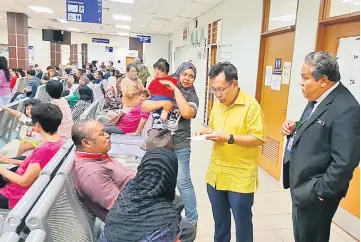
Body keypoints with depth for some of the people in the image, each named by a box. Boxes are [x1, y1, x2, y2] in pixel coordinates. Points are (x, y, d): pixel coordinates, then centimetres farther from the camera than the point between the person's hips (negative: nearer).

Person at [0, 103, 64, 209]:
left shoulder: (44, 150, -32)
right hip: (34, 189, 8)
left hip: (21, 196, -8)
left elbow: (24, 181, -21)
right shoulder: (60, 142, -5)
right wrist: (9, 161, 9)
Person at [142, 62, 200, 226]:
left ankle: (192, 219, 19)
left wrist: (176, 90, -17)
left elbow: (186, 113, -24)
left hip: (179, 146, -3)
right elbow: (144, 106, -4)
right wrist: (162, 103, -19)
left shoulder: (192, 96, -3)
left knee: (183, 182, 2)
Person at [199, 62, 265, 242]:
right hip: (215, 174, 6)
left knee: (242, 221, 12)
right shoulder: (217, 104, 7)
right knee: (219, 220, 21)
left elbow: (258, 139, -16)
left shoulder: (251, 105, -14)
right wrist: (207, 132, -2)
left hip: (240, 178, -6)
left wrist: (229, 138, -25)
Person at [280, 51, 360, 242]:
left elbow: (345, 161, -26)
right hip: (302, 187, 8)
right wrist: (295, 130, -4)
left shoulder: (345, 109, -24)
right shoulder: (317, 99, 4)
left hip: (314, 193, -8)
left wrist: (320, 192, -17)